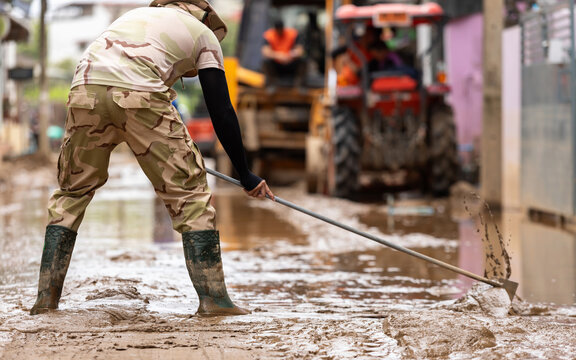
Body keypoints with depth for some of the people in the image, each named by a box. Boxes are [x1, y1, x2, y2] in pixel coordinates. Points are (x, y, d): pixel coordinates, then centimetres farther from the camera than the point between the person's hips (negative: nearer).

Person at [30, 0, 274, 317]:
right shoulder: (205, 35, 25)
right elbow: (221, 112, 18)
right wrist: (245, 176, 23)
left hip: (85, 89, 4)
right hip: (140, 95, -4)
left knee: (71, 192, 20)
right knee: (189, 192, 8)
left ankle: (46, 297, 15)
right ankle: (213, 298, 3)